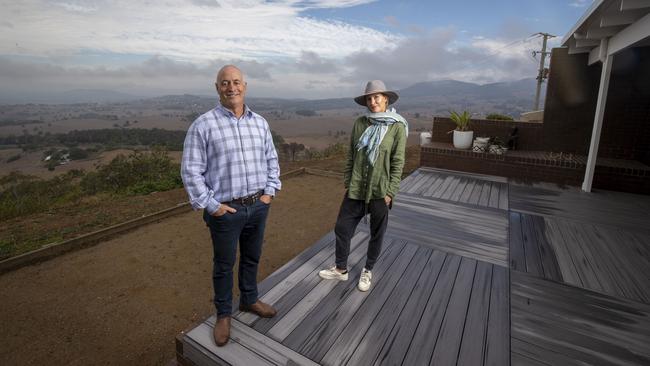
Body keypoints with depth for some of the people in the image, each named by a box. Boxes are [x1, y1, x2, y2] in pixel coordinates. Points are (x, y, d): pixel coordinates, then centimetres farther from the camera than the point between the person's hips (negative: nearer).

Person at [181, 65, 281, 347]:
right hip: (225, 210, -4)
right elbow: (191, 171, -9)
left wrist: (270, 191, 5)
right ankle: (223, 314, 36)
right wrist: (210, 205, -12)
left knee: (252, 258, 21)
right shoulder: (203, 125, -11)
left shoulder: (260, 123, 4)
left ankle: (249, 300, 45)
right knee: (224, 264, 13)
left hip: (258, 206, 5)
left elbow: (271, 159, 13)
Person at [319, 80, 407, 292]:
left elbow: (398, 163, -8)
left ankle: (368, 271, 36)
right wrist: (347, 182, 6)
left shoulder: (397, 127, -8)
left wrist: (390, 192, -10)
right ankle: (341, 269, 31)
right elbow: (351, 155, 6)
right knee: (342, 227, 10)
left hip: (379, 191, -3)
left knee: (376, 234, 13)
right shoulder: (360, 123, 1)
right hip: (356, 189, 4)